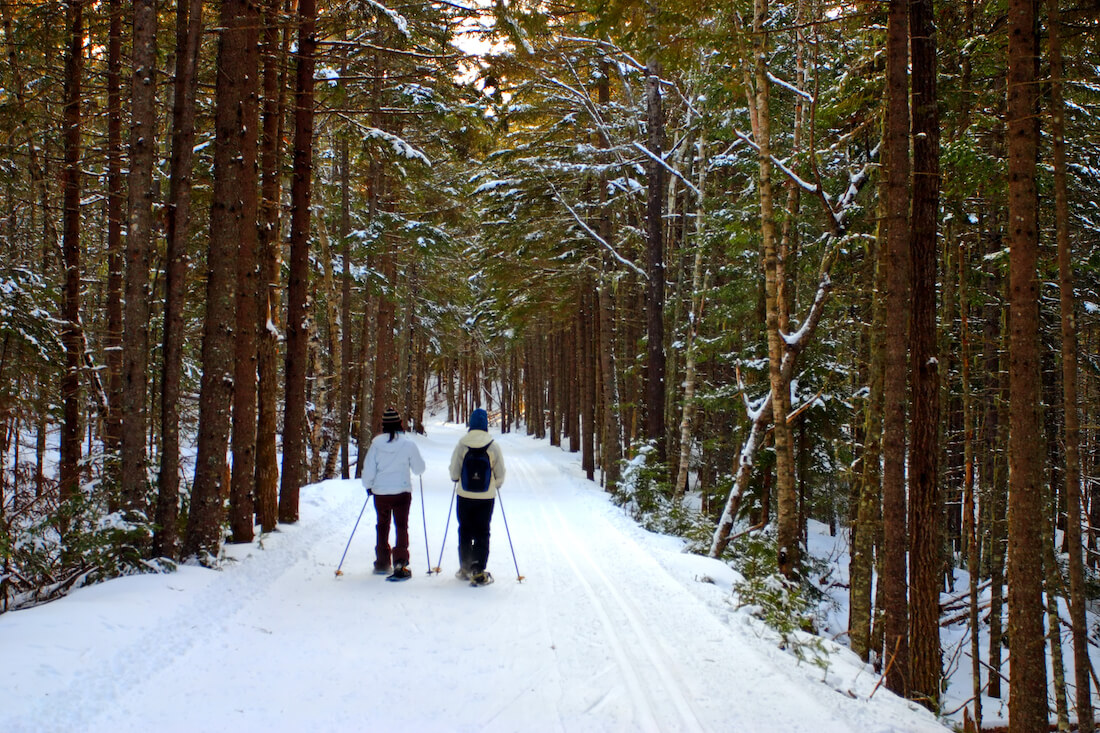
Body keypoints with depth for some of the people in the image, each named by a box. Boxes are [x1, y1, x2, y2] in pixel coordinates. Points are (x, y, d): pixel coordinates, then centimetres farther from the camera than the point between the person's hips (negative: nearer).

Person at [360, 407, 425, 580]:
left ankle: (382, 563, 28)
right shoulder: (408, 444, -11)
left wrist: (368, 486, 15)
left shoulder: (376, 443, -7)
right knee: (401, 527, 6)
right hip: (402, 492, -2)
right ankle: (399, 564, -5)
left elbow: (368, 469, -2)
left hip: (380, 492, 2)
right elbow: (419, 468, -1)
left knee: (382, 526, 19)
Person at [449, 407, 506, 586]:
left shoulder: (462, 445, -8)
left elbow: (454, 471, -6)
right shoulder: (493, 447, -8)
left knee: (464, 531, 14)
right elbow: (500, 474, -4)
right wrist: (496, 485, 17)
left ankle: (465, 569, 21)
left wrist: (456, 480, 17)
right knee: (482, 533, 6)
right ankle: (478, 573, 2)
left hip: (464, 497, 1)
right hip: (486, 498, -1)